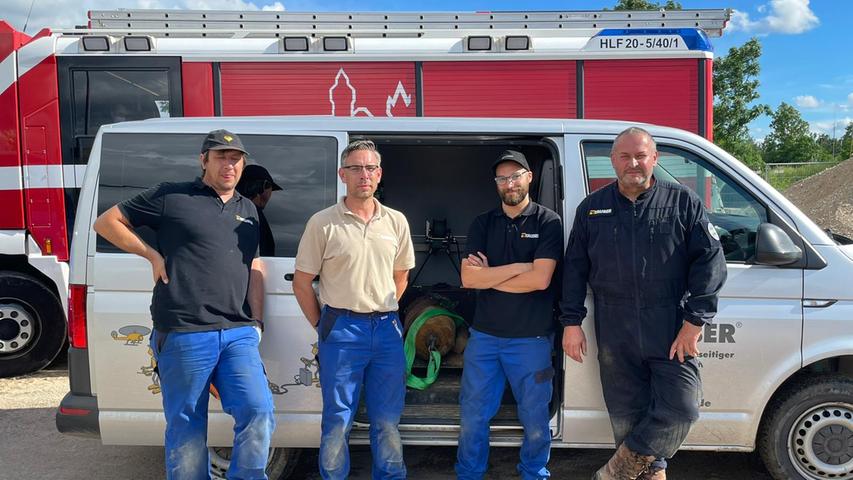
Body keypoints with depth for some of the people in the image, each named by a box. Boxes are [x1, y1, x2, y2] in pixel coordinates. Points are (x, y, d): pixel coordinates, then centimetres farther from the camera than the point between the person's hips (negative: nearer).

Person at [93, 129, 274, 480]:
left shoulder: (247, 210, 18)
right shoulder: (171, 197, 4)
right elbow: (106, 222, 8)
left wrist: (256, 322, 11)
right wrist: (152, 255, -2)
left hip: (238, 334, 4)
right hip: (183, 335, -3)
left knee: (259, 414, -7)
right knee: (186, 429, 7)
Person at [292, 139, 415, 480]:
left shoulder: (396, 221, 7)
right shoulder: (323, 223, -4)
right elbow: (302, 283, 1)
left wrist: (384, 314, 12)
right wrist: (322, 327, 1)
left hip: (388, 328, 3)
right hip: (342, 329, -3)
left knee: (387, 421, 13)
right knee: (337, 422, 7)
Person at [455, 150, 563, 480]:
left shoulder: (548, 222, -4)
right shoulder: (482, 224, 6)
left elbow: (540, 279, -16)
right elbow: (467, 278, -6)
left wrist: (488, 276, -8)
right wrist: (517, 268, -13)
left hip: (531, 338, -2)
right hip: (484, 334, 3)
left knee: (535, 418, 12)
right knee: (473, 415, 12)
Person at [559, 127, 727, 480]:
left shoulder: (683, 202, 3)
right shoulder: (592, 208, 9)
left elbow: (710, 260, -2)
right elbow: (574, 268, 10)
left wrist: (694, 320, -10)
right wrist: (572, 322, 4)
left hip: (671, 328, -1)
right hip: (614, 332, 2)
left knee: (680, 408, -7)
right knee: (626, 414, 8)